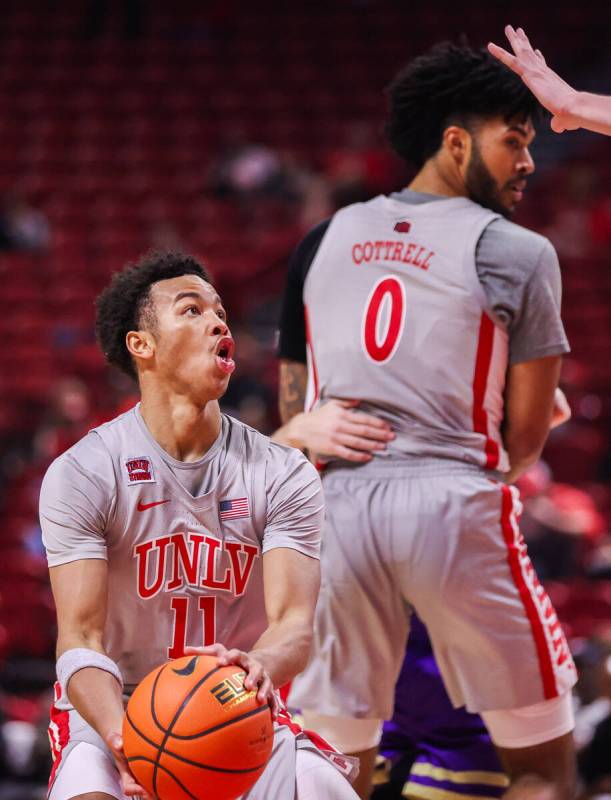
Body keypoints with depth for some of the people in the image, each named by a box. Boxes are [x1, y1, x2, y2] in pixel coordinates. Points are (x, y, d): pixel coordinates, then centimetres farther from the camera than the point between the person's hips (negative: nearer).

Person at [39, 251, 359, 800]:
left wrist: (262, 665, -39)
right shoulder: (82, 473, -9)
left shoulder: (284, 475, -3)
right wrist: (119, 735, -35)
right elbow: (80, 637, -14)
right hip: (117, 710, -3)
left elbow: (294, 622, -14)